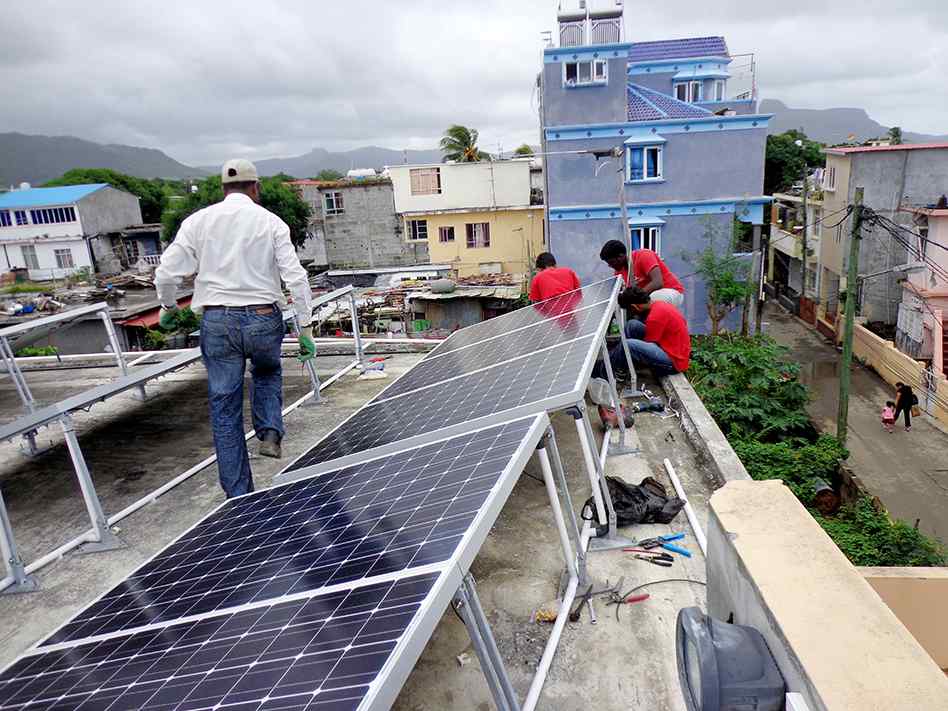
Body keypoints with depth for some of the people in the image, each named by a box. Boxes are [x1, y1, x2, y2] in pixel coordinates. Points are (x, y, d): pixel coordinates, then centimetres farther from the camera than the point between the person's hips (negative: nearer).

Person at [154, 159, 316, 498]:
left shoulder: (198, 221, 3)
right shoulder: (270, 221, 0)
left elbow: (166, 272, 2)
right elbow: (296, 276, -6)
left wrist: (168, 307, 21)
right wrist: (305, 327, 0)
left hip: (217, 321, 1)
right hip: (263, 319, 0)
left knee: (225, 408, 9)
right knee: (268, 372, 32)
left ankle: (239, 496, 15)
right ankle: (270, 433, 10)